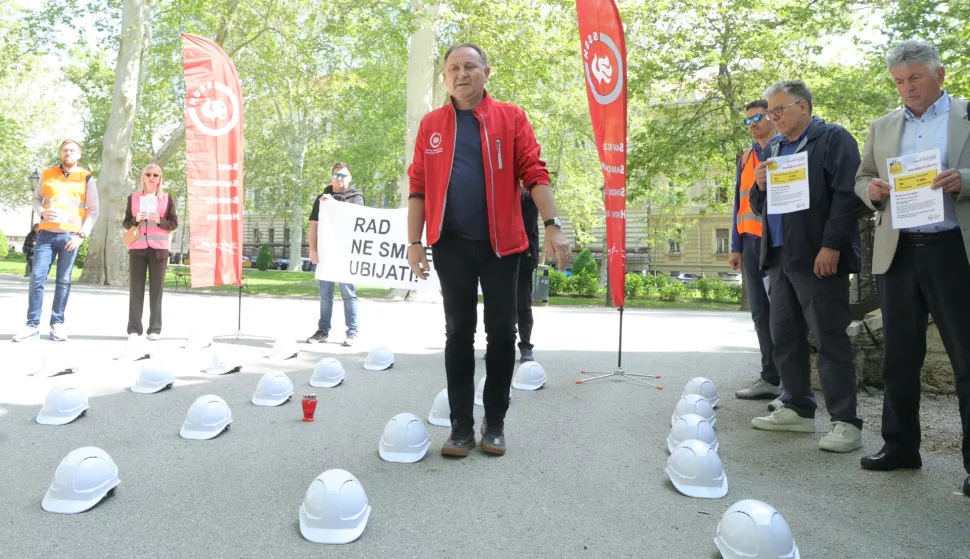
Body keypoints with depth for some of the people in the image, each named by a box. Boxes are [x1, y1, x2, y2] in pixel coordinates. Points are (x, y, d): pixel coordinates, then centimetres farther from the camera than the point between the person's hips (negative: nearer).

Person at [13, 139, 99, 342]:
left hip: (70, 236, -2)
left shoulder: (87, 179, 4)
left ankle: (57, 325, 6)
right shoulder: (47, 174, 11)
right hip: (46, 234, 2)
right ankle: (32, 325, 0)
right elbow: (36, 198, 18)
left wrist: (81, 235, -8)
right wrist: (42, 212, -5)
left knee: (64, 281, 1)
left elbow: (93, 211, 2)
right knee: (37, 277, -4)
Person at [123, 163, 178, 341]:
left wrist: (160, 221, -12)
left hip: (159, 248, -1)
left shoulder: (167, 198, 8)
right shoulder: (133, 197, 12)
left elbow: (174, 223, 6)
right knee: (135, 288, -1)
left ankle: (155, 328, 2)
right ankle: (134, 328, 3)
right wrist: (135, 220, -9)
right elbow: (126, 223, 12)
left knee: (156, 288, -1)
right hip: (137, 248, 1)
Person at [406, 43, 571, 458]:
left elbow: (533, 173, -1)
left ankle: (495, 423, 17)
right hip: (451, 244, 1)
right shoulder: (431, 125, 9)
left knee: (502, 333, 4)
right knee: (458, 333, 5)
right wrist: (414, 241, 1)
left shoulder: (511, 118, 4)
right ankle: (461, 425, 14)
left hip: (500, 243, -1)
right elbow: (418, 186, 6)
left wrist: (552, 225, -10)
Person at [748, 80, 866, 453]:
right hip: (780, 258, 8)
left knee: (831, 339, -5)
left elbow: (848, 194, -12)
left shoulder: (833, 139, -2)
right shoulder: (775, 150, 20)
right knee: (784, 338, 10)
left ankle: (846, 423, 1)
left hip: (819, 258, -8)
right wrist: (760, 186, 2)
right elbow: (759, 207, 23)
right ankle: (798, 410, 21)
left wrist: (831, 246, -19)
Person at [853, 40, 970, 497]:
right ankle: (900, 446, 20)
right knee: (899, 357, 9)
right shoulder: (882, 127, 14)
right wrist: (871, 189, -5)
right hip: (898, 253, 4)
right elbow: (862, 178, 16)